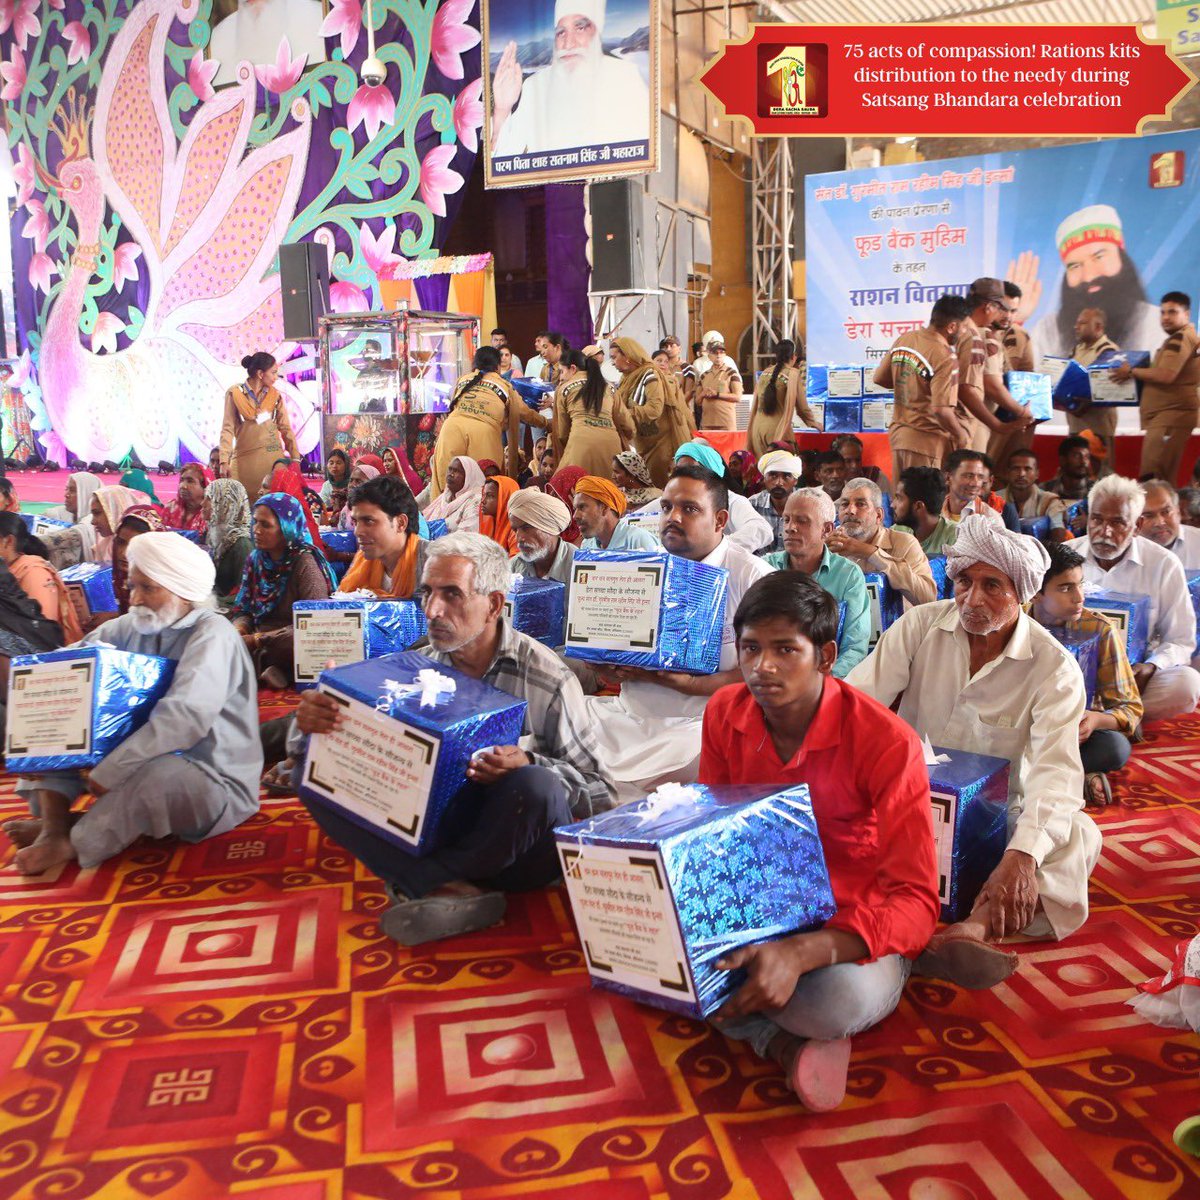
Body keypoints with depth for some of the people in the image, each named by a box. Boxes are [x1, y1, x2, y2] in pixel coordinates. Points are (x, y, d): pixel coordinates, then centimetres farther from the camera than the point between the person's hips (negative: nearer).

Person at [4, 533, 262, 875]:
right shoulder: (133, 627, 2)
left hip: (214, 783, -7)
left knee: (159, 774, -38)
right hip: (146, 760, 7)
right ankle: (54, 828, -10)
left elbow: (186, 717, -34)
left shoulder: (211, 634, -21)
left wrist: (108, 772, -31)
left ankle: (74, 841, -12)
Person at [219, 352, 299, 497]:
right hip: (244, 459, -2)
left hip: (273, 458, 2)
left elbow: (285, 428, 8)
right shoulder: (235, 393, 0)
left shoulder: (275, 395, 8)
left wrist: (295, 458, 1)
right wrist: (224, 461, -11)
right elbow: (228, 429, -3)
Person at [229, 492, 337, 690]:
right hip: (256, 642, 6)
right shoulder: (255, 559, 10)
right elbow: (243, 609, 13)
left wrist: (257, 640, -19)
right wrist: (238, 629, -13)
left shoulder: (304, 562, -11)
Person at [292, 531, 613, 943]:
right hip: (434, 830, 4)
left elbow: (601, 792, -8)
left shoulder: (547, 679, -10)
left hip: (514, 856, -4)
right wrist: (313, 721, -20)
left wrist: (528, 767, -27)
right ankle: (454, 890, -26)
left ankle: (418, 883, -17)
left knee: (535, 786, -37)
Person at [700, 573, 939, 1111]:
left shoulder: (887, 741, -22)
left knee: (846, 998, -38)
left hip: (854, 926, -4)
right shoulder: (724, 713, -6)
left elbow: (916, 901, -24)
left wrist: (801, 953, -40)